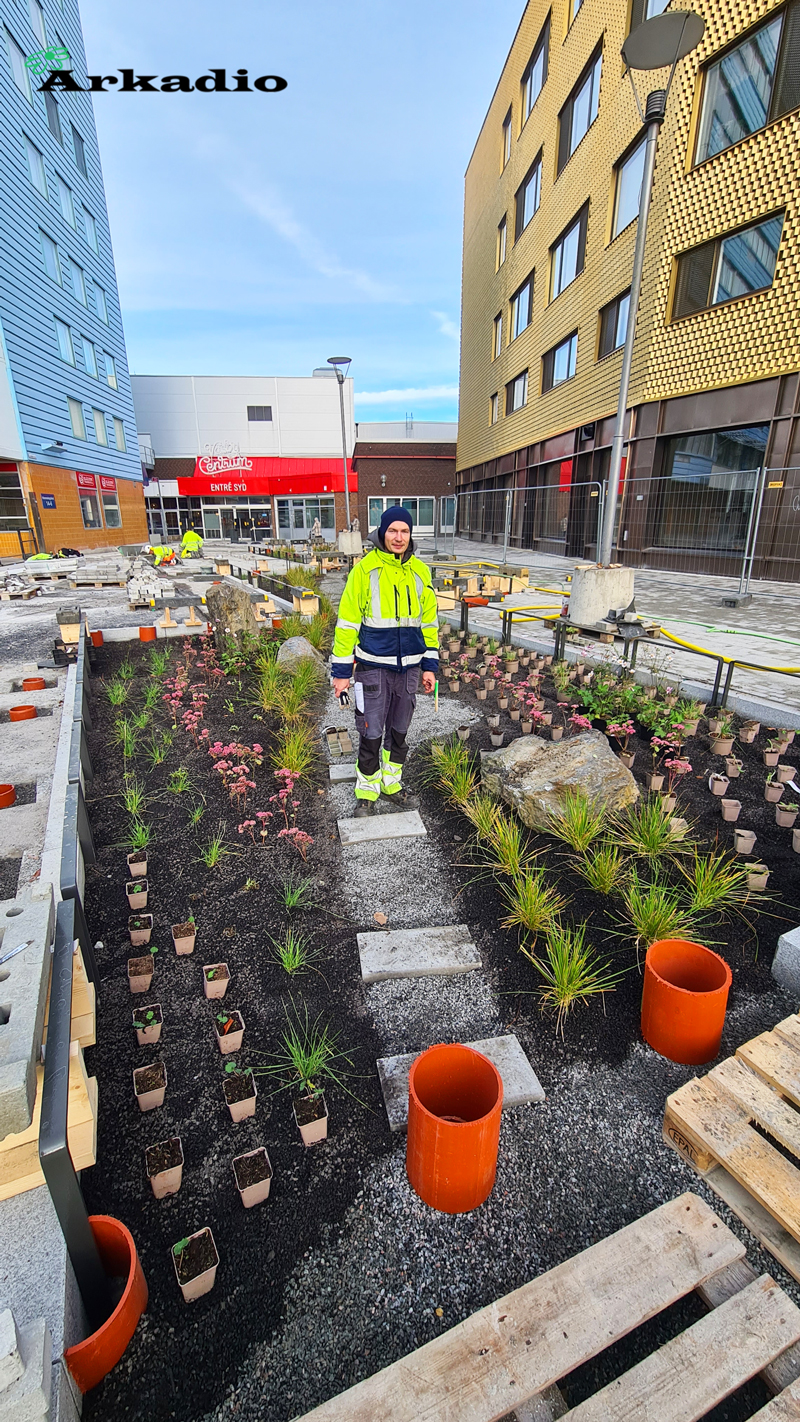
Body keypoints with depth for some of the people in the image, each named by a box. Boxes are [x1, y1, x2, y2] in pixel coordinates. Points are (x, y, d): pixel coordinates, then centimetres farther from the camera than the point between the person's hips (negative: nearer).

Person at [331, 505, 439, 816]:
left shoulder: (420, 572, 6)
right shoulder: (365, 569, -7)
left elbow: (429, 622, 12)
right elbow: (347, 622, -6)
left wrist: (430, 666, 9)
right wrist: (341, 670, -7)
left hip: (409, 667, 4)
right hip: (374, 666, -4)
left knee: (398, 732, 16)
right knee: (371, 734, 2)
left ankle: (392, 783, 34)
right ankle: (367, 793, 21)